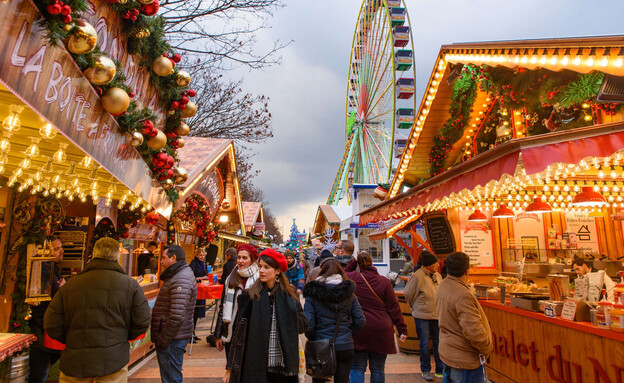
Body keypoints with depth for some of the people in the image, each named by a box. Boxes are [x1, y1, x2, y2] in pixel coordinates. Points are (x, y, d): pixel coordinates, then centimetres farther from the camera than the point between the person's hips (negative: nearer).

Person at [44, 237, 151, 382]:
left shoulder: (70, 285, -1)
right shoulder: (131, 285, -6)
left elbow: (51, 325, 2)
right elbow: (142, 322, -5)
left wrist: (72, 343, 16)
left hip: (73, 365, 2)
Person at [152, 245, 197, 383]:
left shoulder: (181, 280, -20)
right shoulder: (177, 275, 14)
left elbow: (177, 316, -26)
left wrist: (163, 340, -18)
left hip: (172, 340, -10)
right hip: (173, 337, 10)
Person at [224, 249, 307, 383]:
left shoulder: (289, 297, 1)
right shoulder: (249, 296, -3)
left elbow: (303, 325, 6)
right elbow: (239, 333, -1)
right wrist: (230, 368, -1)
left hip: (282, 367, 1)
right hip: (255, 366, -1)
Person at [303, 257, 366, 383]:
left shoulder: (313, 293, -10)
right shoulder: (349, 293, -2)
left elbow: (308, 324, -14)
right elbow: (360, 321, -2)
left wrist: (312, 339, 4)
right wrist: (348, 334, 11)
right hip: (345, 346, 2)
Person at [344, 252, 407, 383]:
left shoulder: (352, 278, -4)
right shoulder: (385, 281, -2)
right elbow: (394, 307, 0)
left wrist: (354, 262, 17)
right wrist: (402, 329, 5)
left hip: (358, 330, -1)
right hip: (381, 331, 1)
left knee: (357, 368, 7)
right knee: (378, 370, 14)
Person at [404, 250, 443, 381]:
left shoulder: (438, 276, 4)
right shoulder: (418, 276, -16)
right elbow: (408, 294, -6)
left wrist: (440, 309, 15)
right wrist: (416, 307, 6)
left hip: (437, 315, 5)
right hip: (422, 316, -5)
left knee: (439, 343, 12)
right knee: (424, 344, 6)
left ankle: (440, 370, 27)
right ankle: (425, 371, 23)